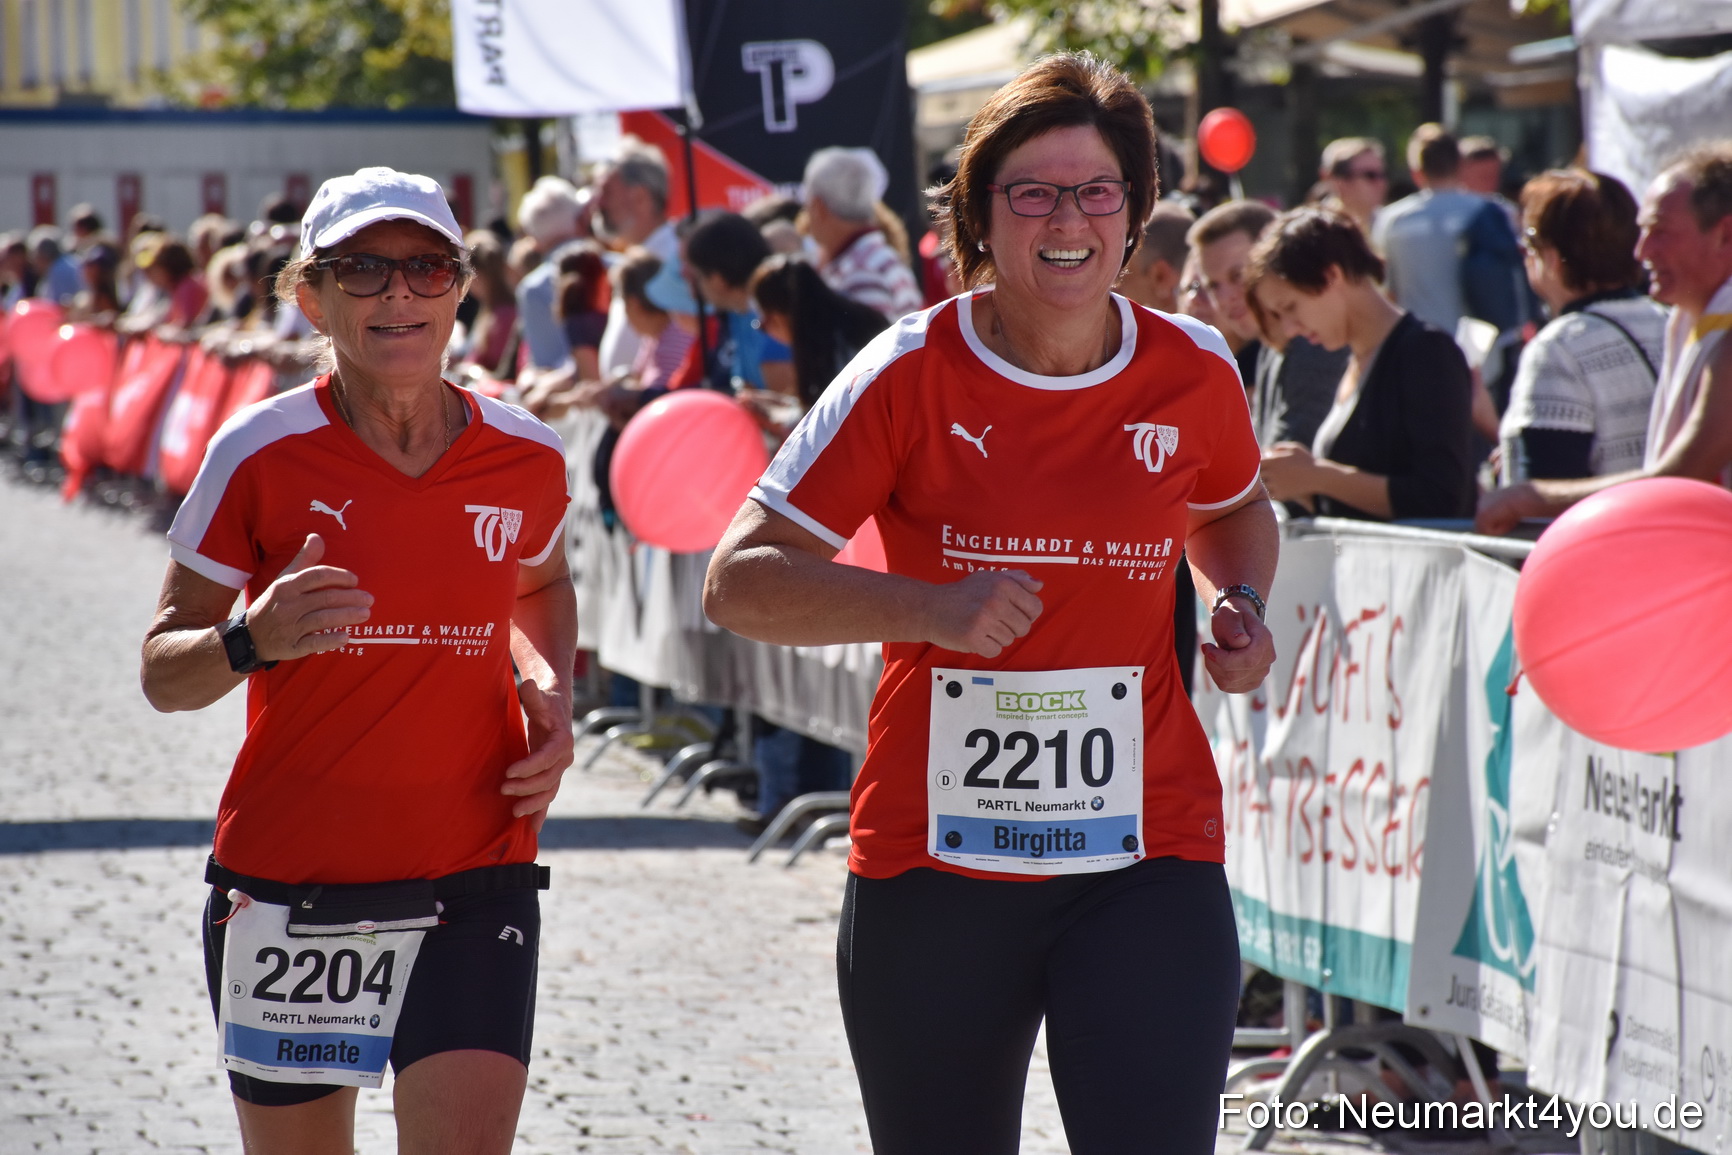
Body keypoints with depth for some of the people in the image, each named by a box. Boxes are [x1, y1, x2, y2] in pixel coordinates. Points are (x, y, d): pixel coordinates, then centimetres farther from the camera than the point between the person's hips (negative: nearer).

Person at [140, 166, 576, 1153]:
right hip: (286, 879, -1)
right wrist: (251, 643, -24)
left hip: (475, 883, 1)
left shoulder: (527, 458, 0)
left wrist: (554, 694, 3)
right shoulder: (262, 454, -7)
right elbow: (163, 674, -3)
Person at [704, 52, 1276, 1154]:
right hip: (932, 864, 0)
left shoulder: (1194, 373, 3)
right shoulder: (912, 374, -5)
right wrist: (931, 609, -21)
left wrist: (1242, 605, 5)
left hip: (1148, 857, 1)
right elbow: (739, 583, -7)